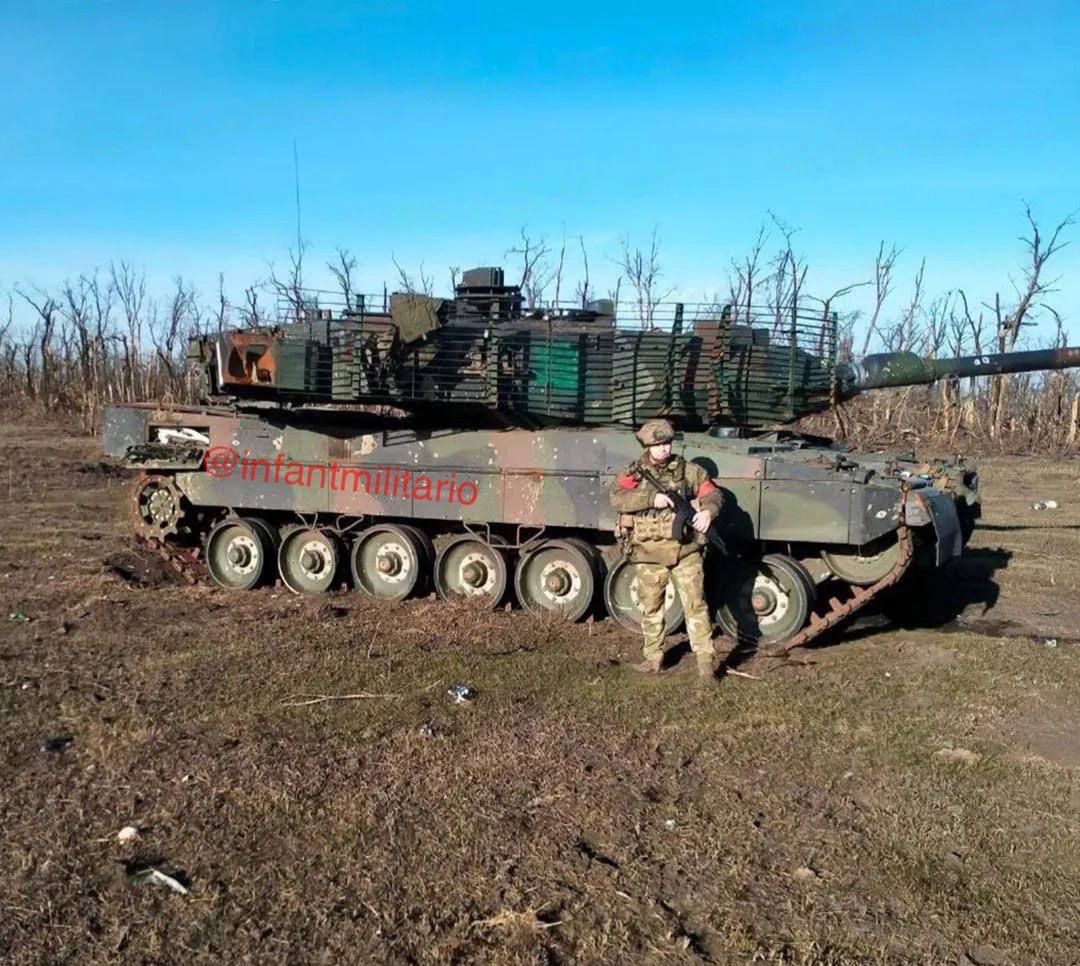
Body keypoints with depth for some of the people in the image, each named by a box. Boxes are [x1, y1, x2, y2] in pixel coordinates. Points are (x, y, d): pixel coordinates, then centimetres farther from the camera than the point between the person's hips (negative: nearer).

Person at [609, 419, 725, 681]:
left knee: (695, 604, -1)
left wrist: (707, 511, -17)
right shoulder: (634, 473, 0)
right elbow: (617, 498, -16)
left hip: (685, 550, 0)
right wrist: (652, 498, -27)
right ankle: (653, 657, 26)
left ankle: (705, 659, 5)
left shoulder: (688, 470, 3)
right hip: (650, 553, 1)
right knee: (651, 607, 12)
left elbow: (713, 493, 5)